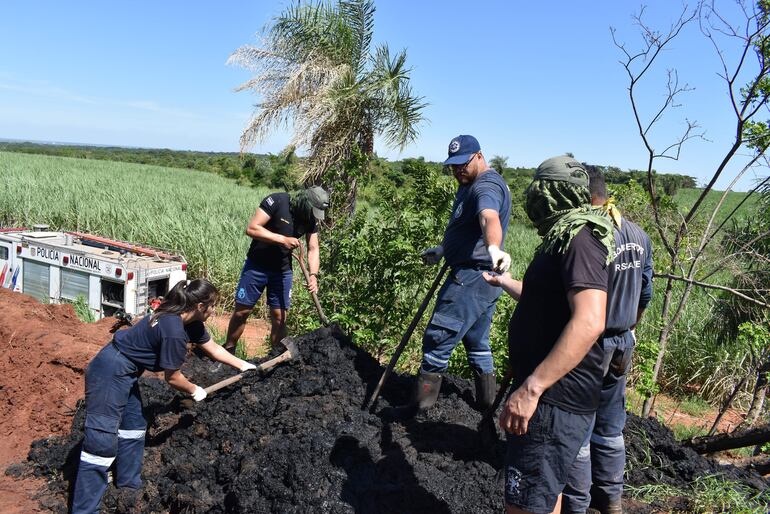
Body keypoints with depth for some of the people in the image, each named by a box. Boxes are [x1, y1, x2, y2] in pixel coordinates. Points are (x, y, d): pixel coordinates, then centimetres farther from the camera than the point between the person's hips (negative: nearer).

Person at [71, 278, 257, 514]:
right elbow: (173, 378, -15)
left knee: (134, 428, 18)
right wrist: (195, 391, 3)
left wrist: (243, 365, 22)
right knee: (103, 441, -8)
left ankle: (129, 487, 32)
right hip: (109, 374, -10)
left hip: (125, 374, 10)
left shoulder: (189, 322, 1)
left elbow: (214, 349, 16)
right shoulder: (174, 331, -27)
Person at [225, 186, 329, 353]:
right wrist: (282, 239, -29)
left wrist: (313, 275, -19)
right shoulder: (277, 201, -19)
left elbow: (313, 249, -3)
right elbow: (251, 228, -23)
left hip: (283, 271, 3)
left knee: (279, 318, 3)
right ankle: (227, 351, 24)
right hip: (256, 267, -3)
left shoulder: (311, 219, -4)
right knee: (241, 312, 5)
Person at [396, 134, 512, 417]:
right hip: (481, 277, 11)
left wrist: (494, 248, -58)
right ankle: (486, 399, 32)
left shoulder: (486, 186, -16)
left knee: (438, 337, -7)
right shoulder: (471, 184, 19)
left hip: (473, 276, -11)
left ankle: (422, 401, 2)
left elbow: (489, 218, -40)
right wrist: (441, 250, 30)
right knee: (477, 341, 20)